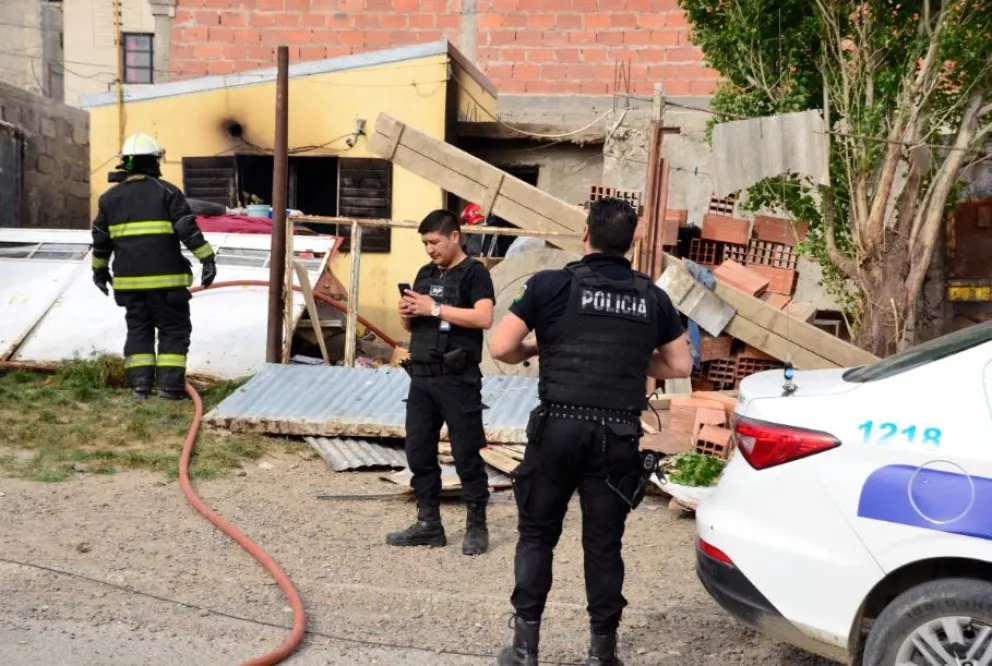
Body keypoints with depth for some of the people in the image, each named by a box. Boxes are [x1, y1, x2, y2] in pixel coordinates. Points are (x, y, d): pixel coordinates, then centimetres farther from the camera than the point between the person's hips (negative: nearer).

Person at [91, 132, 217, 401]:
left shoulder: (110, 197, 10)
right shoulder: (167, 192, -3)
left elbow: (100, 238, 16)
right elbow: (188, 229, -11)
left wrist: (100, 268, 28)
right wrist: (207, 259, -11)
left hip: (128, 279, 4)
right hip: (165, 277, -4)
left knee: (138, 329, 14)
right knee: (173, 329, 4)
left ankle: (139, 383, 9)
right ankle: (169, 384, -2)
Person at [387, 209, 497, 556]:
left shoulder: (474, 272, -5)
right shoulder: (425, 273, 16)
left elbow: (484, 318, -20)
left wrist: (435, 309, -18)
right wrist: (407, 313, -1)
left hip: (457, 379, -7)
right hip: (421, 376, 7)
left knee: (466, 453, -1)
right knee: (418, 451, 9)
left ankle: (476, 526, 9)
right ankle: (428, 523, 19)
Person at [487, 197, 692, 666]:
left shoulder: (551, 284, -3)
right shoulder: (652, 298, 7)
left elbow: (501, 348, -5)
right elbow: (680, 366, 13)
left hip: (559, 428, -2)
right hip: (618, 436, 2)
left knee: (537, 534, 12)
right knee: (604, 543, 11)